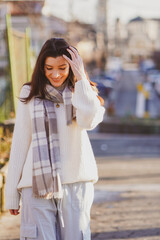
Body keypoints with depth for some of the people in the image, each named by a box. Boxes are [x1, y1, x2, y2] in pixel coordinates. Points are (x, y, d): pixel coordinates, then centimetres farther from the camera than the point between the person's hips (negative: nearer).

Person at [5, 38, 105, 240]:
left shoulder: (82, 93, 9)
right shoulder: (30, 94, 8)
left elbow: (88, 121, -15)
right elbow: (20, 143, 9)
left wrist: (80, 77, -10)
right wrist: (12, 194, 6)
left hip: (75, 184, 1)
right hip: (38, 184, -1)